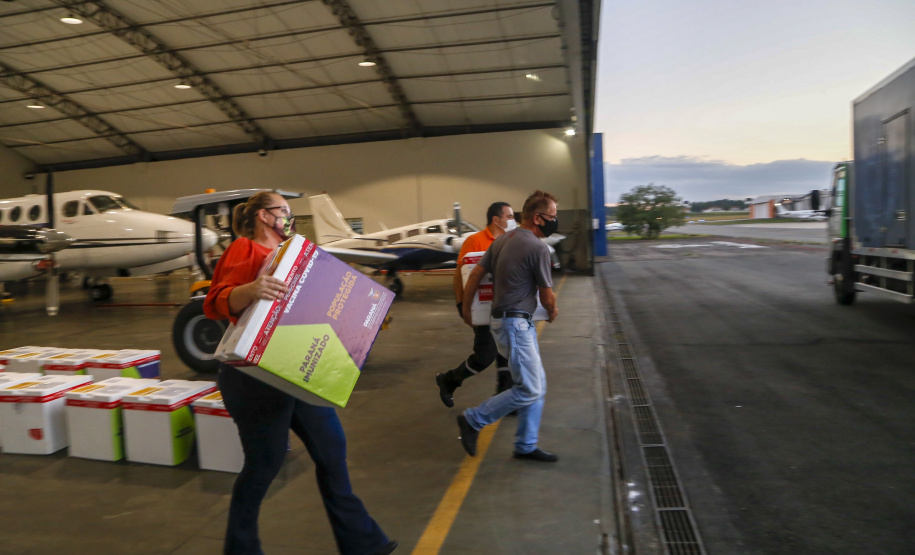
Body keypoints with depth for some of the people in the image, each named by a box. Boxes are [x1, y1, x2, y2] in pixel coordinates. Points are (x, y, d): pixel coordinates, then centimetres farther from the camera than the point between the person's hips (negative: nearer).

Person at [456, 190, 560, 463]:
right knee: (529, 390, -5)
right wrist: (553, 312, 16)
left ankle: (526, 445, 21)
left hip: (513, 321, 10)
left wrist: (466, 309, 22)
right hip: (515, 324, -10)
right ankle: (473, 420, 6)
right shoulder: (538, 248, -15)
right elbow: (547, 297, -6)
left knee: (537, 385, 14)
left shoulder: (503, 239, 10)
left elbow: (475, 274, 11)